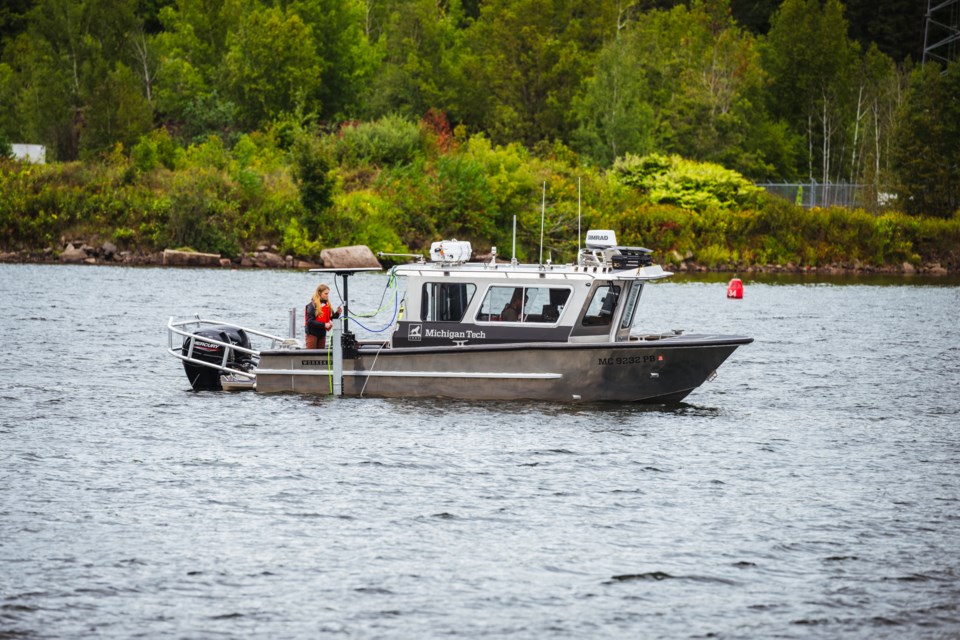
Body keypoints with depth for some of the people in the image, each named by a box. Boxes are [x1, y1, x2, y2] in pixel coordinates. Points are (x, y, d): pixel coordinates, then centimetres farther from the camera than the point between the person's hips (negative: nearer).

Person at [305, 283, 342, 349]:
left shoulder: (327, 305, 6)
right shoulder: (312, 305, -14)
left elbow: (332, 317, 11)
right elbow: (310, 321, -19)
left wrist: (337, 313, -10)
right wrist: (324, 325, -25)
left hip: (322, 333, 7)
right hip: (312, 333, -7)